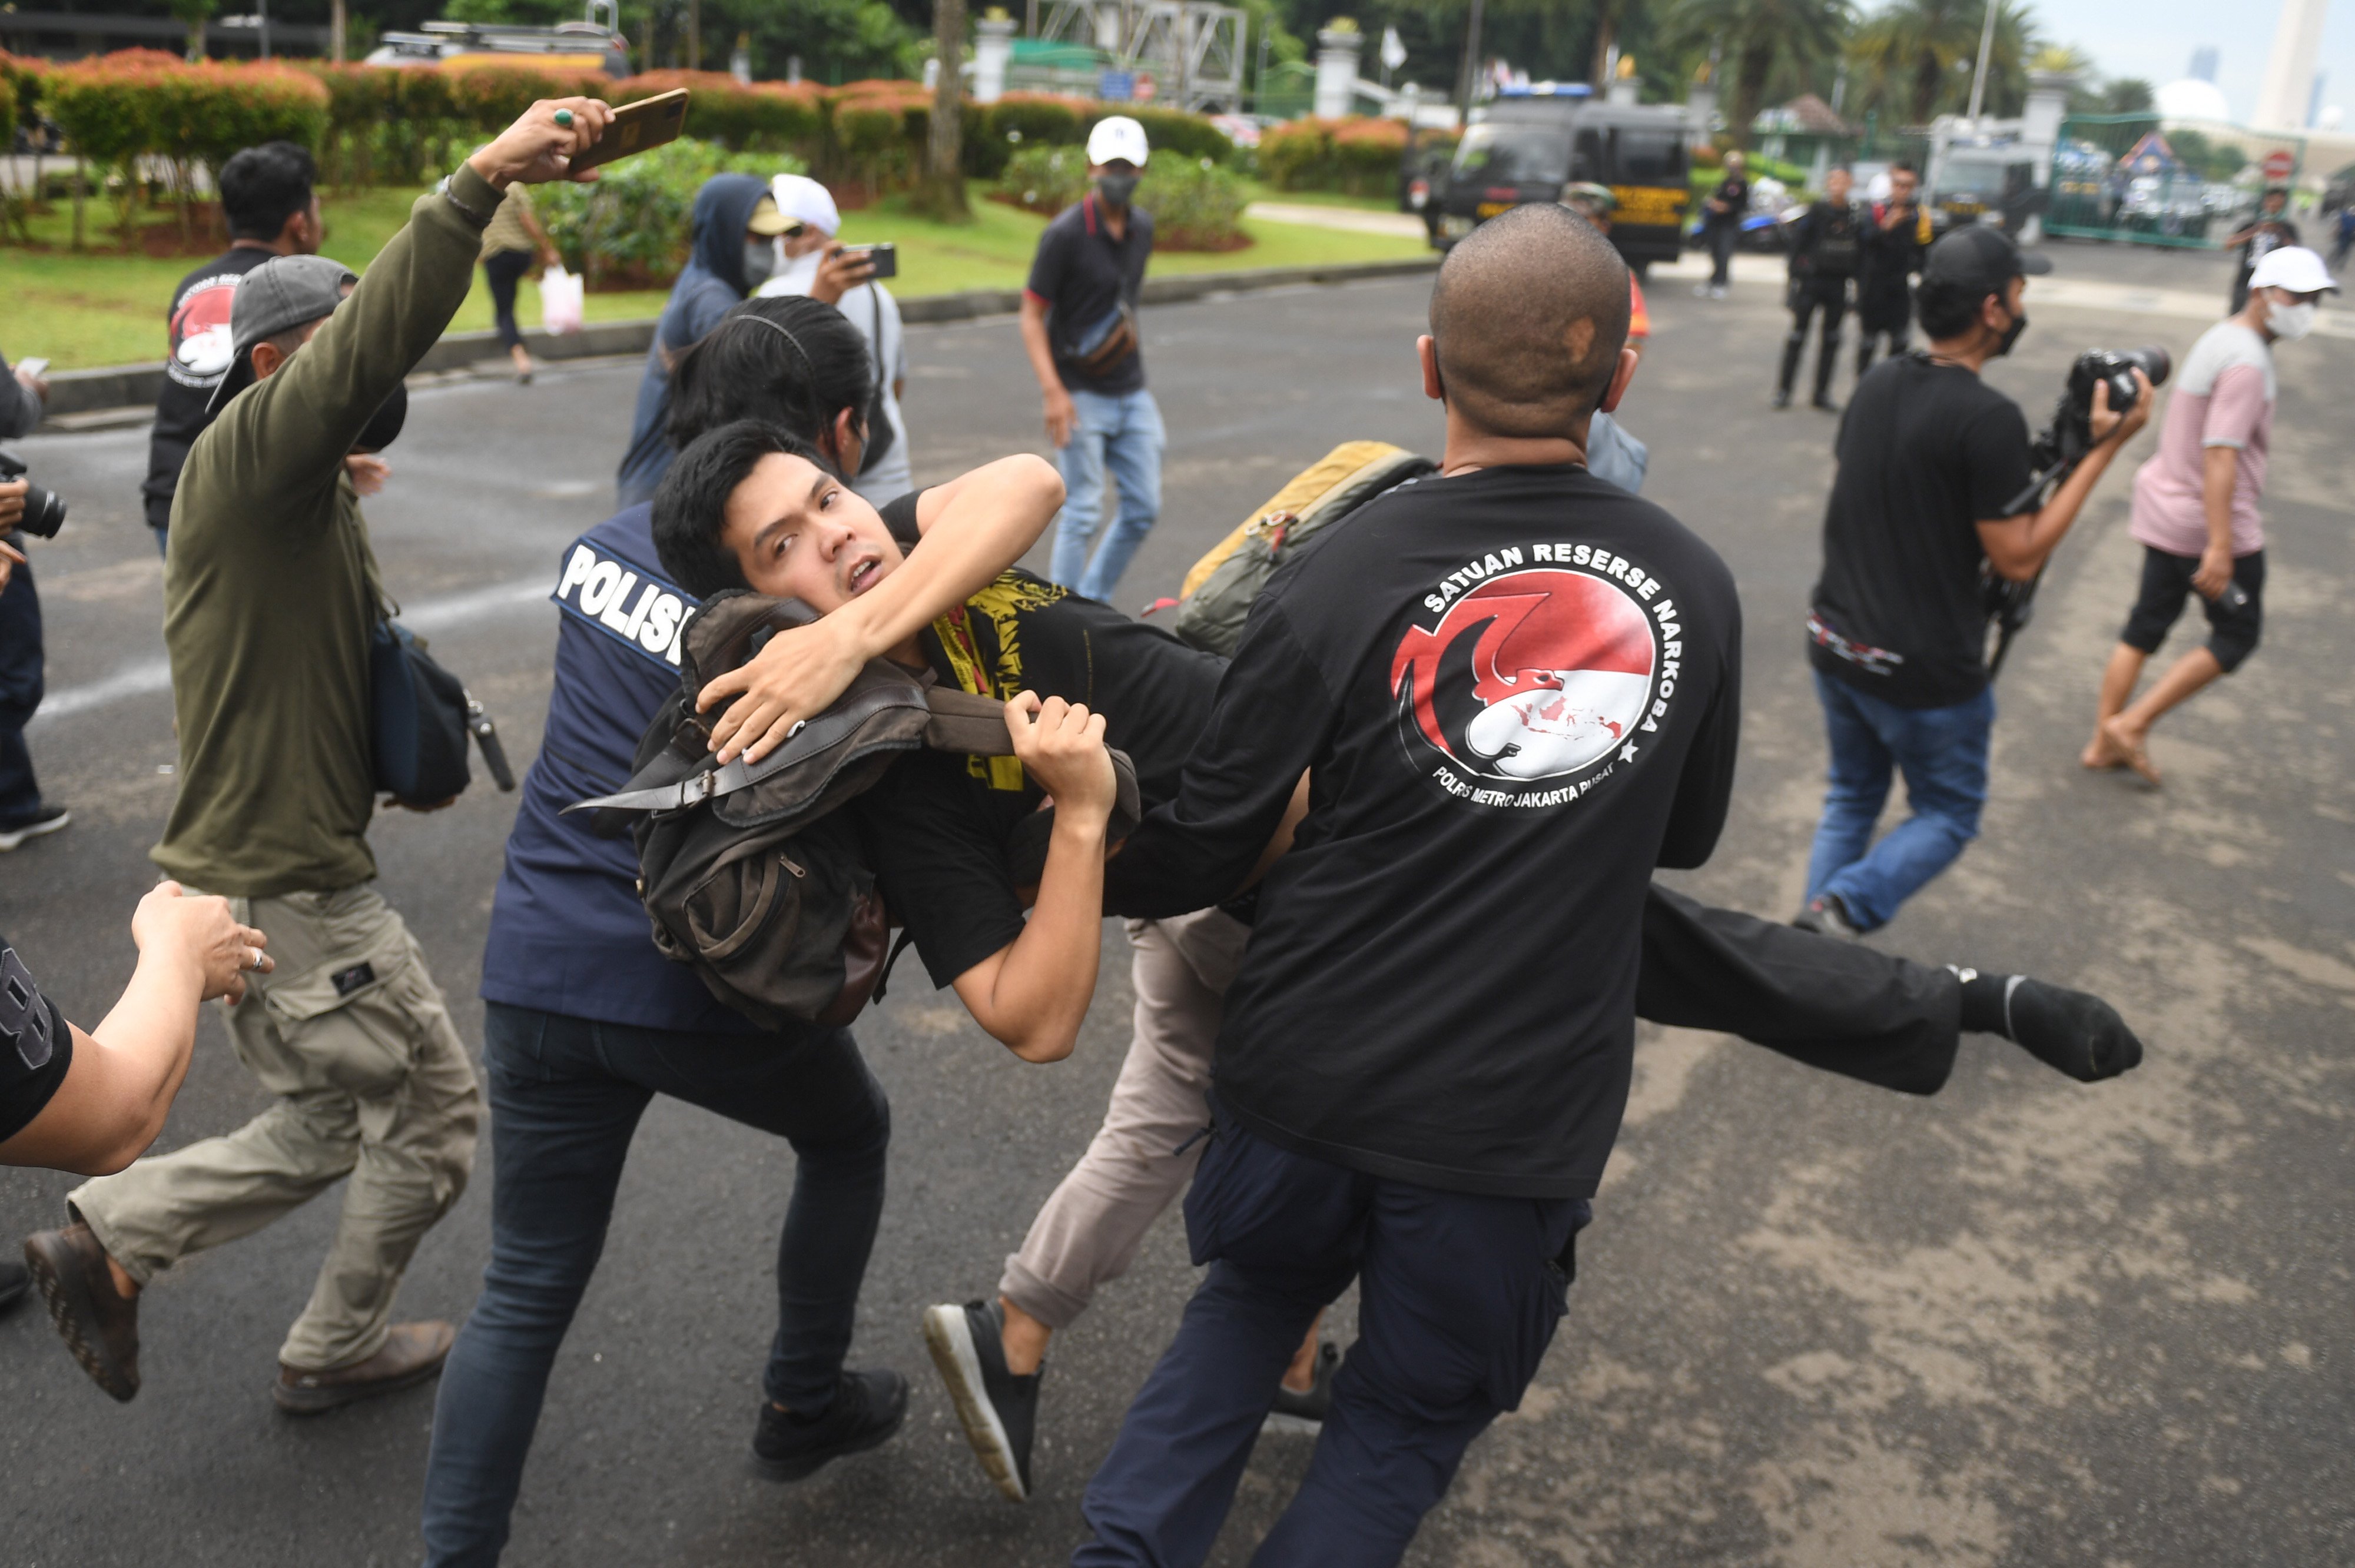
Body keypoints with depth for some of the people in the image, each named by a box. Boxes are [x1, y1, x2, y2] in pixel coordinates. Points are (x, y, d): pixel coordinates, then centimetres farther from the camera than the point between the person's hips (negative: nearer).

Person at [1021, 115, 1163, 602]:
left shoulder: (1142, 227, 7)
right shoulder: (1065, 233, -12)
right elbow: (1031, 316, -11)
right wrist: (1053, 392, -22)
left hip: (1131, 393, 6)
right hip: (1082, 395, -6)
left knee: (1143, 508, 8)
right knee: (1083, 513, -5)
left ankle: (1093, 598, 25)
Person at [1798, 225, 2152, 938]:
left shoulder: (1876, 385, 2)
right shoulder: (1989, 418, -21)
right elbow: (2018, 558, -16)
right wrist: (2104, 450, -13)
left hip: (1835, 642, 7)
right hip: (1924, 672, -7)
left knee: (1852, 798, 23)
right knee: (1948, 813, 15)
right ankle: (1846, 906, -6)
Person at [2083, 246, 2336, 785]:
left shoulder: (2221, 337, 11)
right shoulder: (2247, 362, -20)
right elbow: (2220, 455, -28)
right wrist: (2219, 547, -31)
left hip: (2164, 512, 9)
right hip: (2210, 522, -9)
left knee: (2145, 628, 15)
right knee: (2236, 637, 6)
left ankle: (2102, 744, 20)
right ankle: (2131, 722, 2)